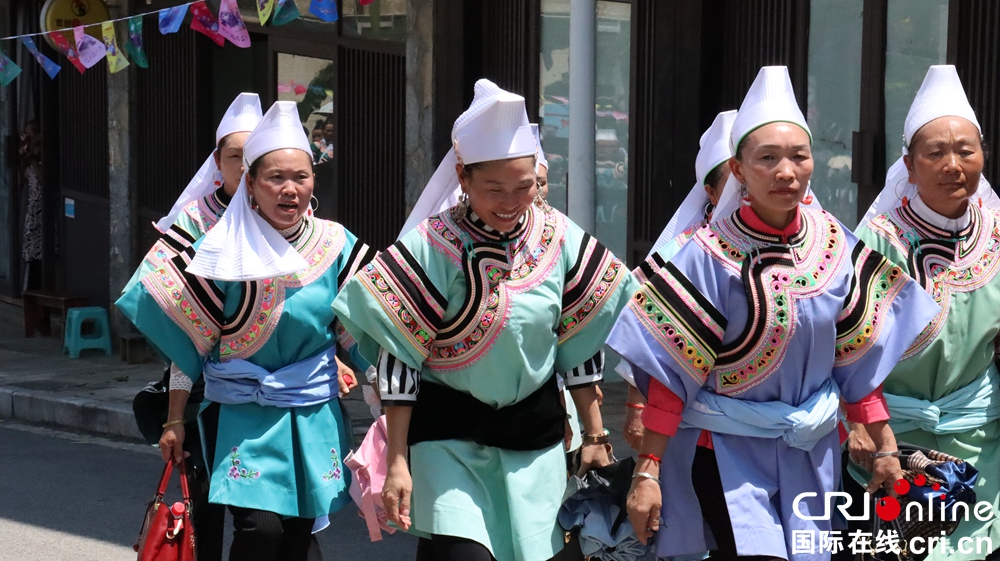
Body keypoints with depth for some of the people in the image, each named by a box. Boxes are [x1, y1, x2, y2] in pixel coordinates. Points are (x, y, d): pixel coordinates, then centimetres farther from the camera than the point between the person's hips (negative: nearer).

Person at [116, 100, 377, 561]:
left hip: (315, 414, 3)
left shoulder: (337, 247, -1)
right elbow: (190, 339, -2)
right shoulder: (221, 250, -8)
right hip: (240, 414, -2)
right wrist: (175, 420, -1)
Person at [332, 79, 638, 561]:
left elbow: (579, 343, 6)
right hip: (450, 436, -3)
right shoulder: (430, 248, -13)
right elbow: (399, 357, -10)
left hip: (536, 432, 4)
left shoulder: (560, 239, -3)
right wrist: (397, 462, -10)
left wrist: (595, 436, 9)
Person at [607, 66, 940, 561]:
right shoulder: (710, 257, -14)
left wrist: (885, 449, 8)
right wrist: (646, 473, -14)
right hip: (726, 451, -4)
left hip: (811, 452, 4)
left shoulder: (837, 248, -2)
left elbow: (858, 358, 5)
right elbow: (669, 371, -13)